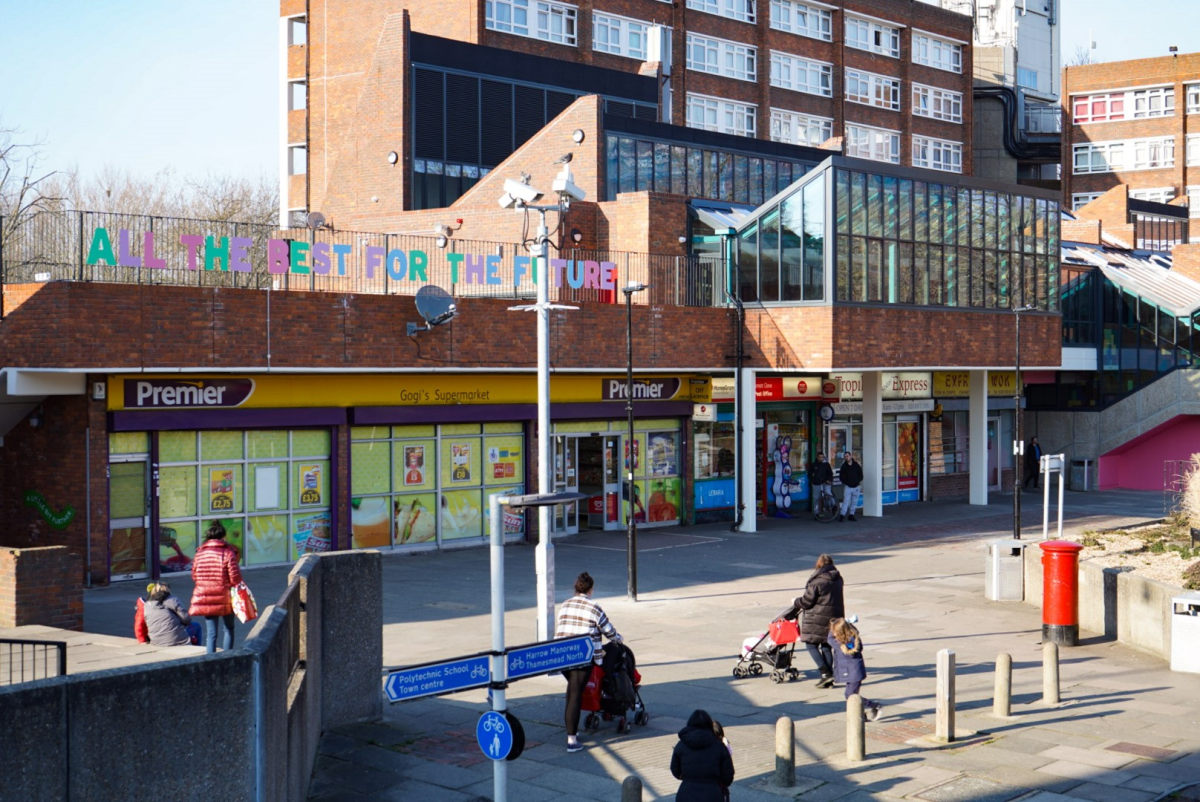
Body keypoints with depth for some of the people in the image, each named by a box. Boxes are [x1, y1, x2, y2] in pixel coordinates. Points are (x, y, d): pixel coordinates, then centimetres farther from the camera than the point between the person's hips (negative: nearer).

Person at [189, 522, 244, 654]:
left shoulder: (199, 554, 1)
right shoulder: (228, 553, -11)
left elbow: (194, 576, 7)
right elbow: (235, 578, -13)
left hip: (204, 597, 3)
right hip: (224, 598, -3)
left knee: (210, 633, 7)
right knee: (229, 629, 15)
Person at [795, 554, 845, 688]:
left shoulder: (817, 581, -16)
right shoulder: (838, 579, 6)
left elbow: (806, 602, -13)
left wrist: (796, 601, 7)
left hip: (818, 618, -7)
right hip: (835, 617, 7)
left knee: (811, 645, 3)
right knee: (826, 647, 14)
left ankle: (825, 673, -9)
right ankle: (829, 680, 13)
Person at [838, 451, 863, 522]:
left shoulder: (856, 465, 2)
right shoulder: (844, 466, -1)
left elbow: (860, 475, 8)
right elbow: (841, 476, 1)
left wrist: (858, 481, -2)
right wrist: (845, 482, -6)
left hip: (856, 486, 2)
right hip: (848, 487, -2)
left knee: (854, 502, 7)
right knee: (846, 501, -10)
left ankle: (851, 515, 16)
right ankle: (842, 515, -10)